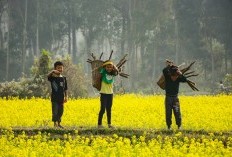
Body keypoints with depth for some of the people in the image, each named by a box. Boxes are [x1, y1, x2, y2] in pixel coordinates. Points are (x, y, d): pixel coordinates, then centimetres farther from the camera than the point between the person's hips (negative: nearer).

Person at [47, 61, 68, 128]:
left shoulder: (63, 78, 7)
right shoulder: (53, 77, -6)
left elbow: (65, 89, 12)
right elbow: (48, 76, -29)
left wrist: (65, 97, 10)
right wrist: (52, 71, -43)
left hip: (61, 98, 5)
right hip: (55, 98, -5)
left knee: (60, 111, 11)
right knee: (55, 111, -6)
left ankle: (59, 123, 22)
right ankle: (55, 123, -2)